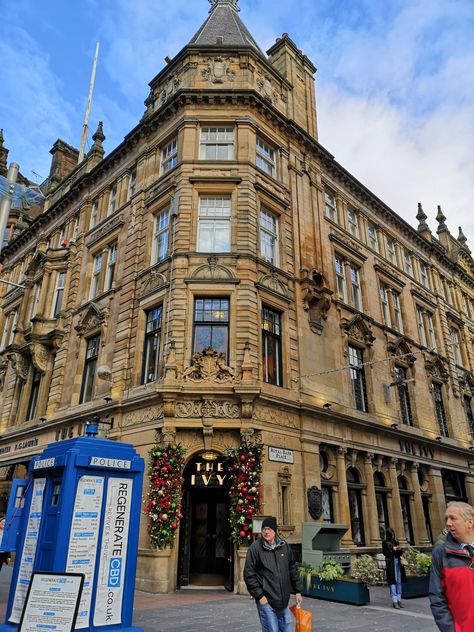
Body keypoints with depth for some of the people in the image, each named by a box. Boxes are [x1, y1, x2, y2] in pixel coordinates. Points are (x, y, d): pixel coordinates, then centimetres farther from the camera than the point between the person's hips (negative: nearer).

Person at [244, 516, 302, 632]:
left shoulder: (284, 546, 4)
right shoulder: (255, 547, -11)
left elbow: (293, 569, 13)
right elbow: (249, 575, -10)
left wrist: (297, 591, 12)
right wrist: (259, 595, -13)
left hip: (283, 599, 5)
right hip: (266, 600, -5)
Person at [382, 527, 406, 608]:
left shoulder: (396, 541, 13)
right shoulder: (385, 542, 1)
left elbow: (400, 553, 15)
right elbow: (384, 552, -5)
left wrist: (399, 550, -6)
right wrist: (392, 549, -13)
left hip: (397, 562, 5)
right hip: (390, 563, -5)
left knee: (399, 582, 6)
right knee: (392, 582, -6)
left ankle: (399, 599, 13)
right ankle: (394, 600, -4)